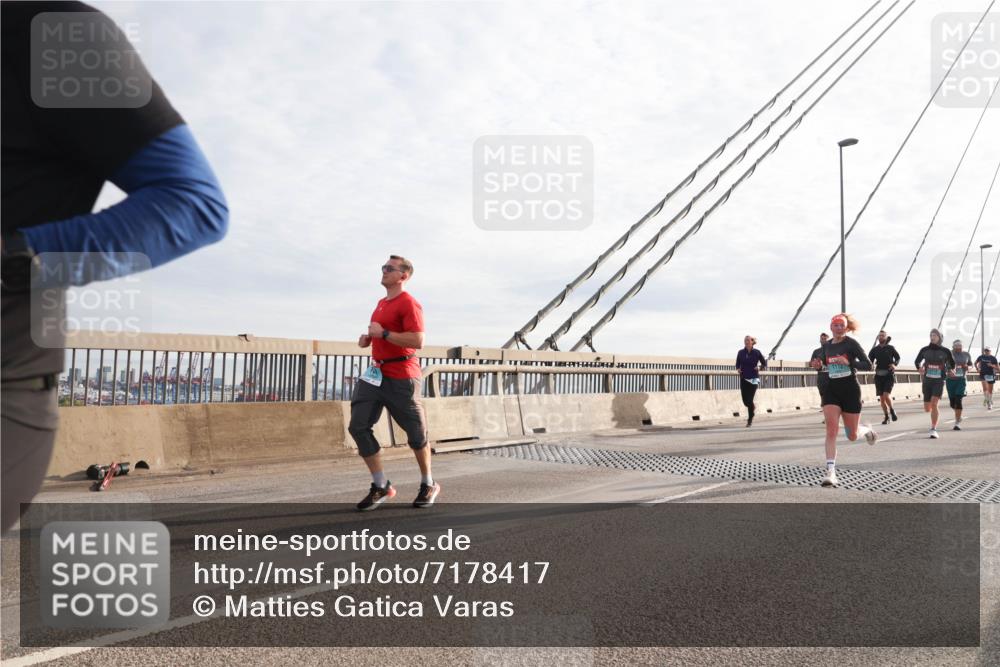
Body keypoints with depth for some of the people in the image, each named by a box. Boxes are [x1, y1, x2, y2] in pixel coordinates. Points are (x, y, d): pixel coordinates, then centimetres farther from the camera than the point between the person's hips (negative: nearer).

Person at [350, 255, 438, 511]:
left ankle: (429, 486, 25)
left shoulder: (408, 303, -13)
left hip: (401, 379, -8)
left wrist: (383, 333, -21)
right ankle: (381, 487, 7)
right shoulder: (382, 303, 16)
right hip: (376, 374, 8)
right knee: (358, 427, -3)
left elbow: (417, 341, -24)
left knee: (416, 433, 4)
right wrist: (368, 338, 12)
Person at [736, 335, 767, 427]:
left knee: (749, 400, -8)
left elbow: (764, 364, 7)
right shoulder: (740, 353, 2)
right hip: (743, 379, 2)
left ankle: (750, 419, 9)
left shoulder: (757, 352, -3)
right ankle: (753, 406, 37)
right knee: (745, 400, 0)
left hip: (754, 379, -2)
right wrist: (738, 369, -6)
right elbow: (737, 364, 13)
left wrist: (760, 368, -11)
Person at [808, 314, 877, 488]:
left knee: (852, 436, 8)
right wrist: (818, 365, 2)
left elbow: (868, 365, -10)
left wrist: (849, 362, -24)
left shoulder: (851, 343, -7)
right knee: (831, 429, -15)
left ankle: (867, 429, 45)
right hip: (831, 389, 3)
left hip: (850, 389, -3)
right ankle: (831, 471, -18)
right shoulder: (827, 346, 8)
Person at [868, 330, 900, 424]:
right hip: (879, 375, 3)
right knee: (881, 398, 4)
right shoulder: (875, 349, 6)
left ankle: (892, 411, 10)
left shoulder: (890, 348, 0)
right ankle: (886, 417, 17)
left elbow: (897, 357, 12)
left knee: (886, 395, -16)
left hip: (889, 375, -3)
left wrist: (894, 364, -7)